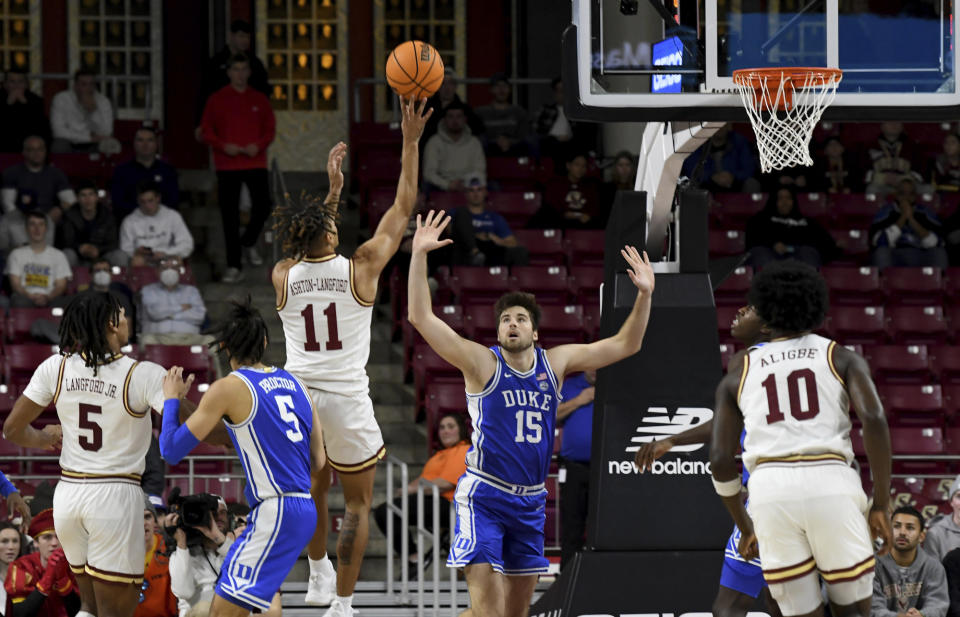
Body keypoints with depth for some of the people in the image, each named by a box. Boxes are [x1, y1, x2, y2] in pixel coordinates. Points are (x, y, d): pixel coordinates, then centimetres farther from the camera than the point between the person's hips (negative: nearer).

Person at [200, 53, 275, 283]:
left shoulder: (259, 100, 8)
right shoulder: (216, 100, 3)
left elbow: (270, 130, 9)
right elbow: (207, 132, 3)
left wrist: (259, 145, -11)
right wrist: (223, 146, -15)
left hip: (255, 162, 2)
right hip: (227, 166, -2)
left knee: (262, 208, -4)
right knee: (230, 216, -1)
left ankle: (248, 243, 28)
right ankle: (233, 266, 4)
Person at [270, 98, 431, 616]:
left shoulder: (284, 276, -2)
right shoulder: (360, 267, -9)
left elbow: (312, 244, 23)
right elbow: (403, 208, 0)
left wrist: (334, 187, 26)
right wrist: (411, 144, 5)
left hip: (297, 395, 3)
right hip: (347, 401, -3)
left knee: (314, 490, 28)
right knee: (357, 503, 9)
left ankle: (318, 575, 40)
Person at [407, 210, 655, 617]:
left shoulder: (555, 363, 8)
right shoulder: (482, 363, -5)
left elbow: (624, 345, 12)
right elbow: (421, 318, -14)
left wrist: (644, 296, -1)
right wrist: (419, 256, -24)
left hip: (530, 501, 5)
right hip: (484, 496, -5)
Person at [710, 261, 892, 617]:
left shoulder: (739, 373, 20)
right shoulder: (842, 359, 15)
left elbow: (720, 459, 15)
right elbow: (873, 419, -3)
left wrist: (746, 528, 28)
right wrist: (881, 505, 1)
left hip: (770, 492, 1)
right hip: (830, 485, -1)